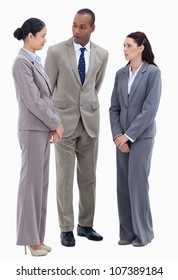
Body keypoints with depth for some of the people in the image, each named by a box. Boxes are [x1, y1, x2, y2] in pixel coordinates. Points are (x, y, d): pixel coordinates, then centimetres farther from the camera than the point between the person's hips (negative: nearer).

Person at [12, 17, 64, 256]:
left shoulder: (35, 61, 13)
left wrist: (54, 124, 1)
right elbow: (33, 101, -19)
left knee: (41, 183, 12)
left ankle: (36, 237, 20)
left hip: (43, 129, 9)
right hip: (33, 130, -9)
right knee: (31, 183, -1)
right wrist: (56, 124, -11)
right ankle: (29, 239, 9)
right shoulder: (22, 62, -15)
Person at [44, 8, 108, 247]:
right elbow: (47, 88, 1)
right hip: (64, 121, -3)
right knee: (65, 177, 1)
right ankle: (66, 228, 11)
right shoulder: (56, 51, -6)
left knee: (88, 177, 9)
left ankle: (86, 225, 22)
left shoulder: (102, 54, 3)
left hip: (90, 121, 3)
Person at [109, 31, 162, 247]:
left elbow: (150, 109, -14)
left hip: (141, 136, -5)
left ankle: (143, 232, 10)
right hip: (122, 137, 5)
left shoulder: (153, 72, -8)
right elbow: (114, 108, 8)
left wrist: (128, 135, -15)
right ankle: (127, 232, 16)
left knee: (137, 183, -4)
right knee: (123, 185, 6)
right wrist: (117, 135, -4)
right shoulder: (120, 74, 8)